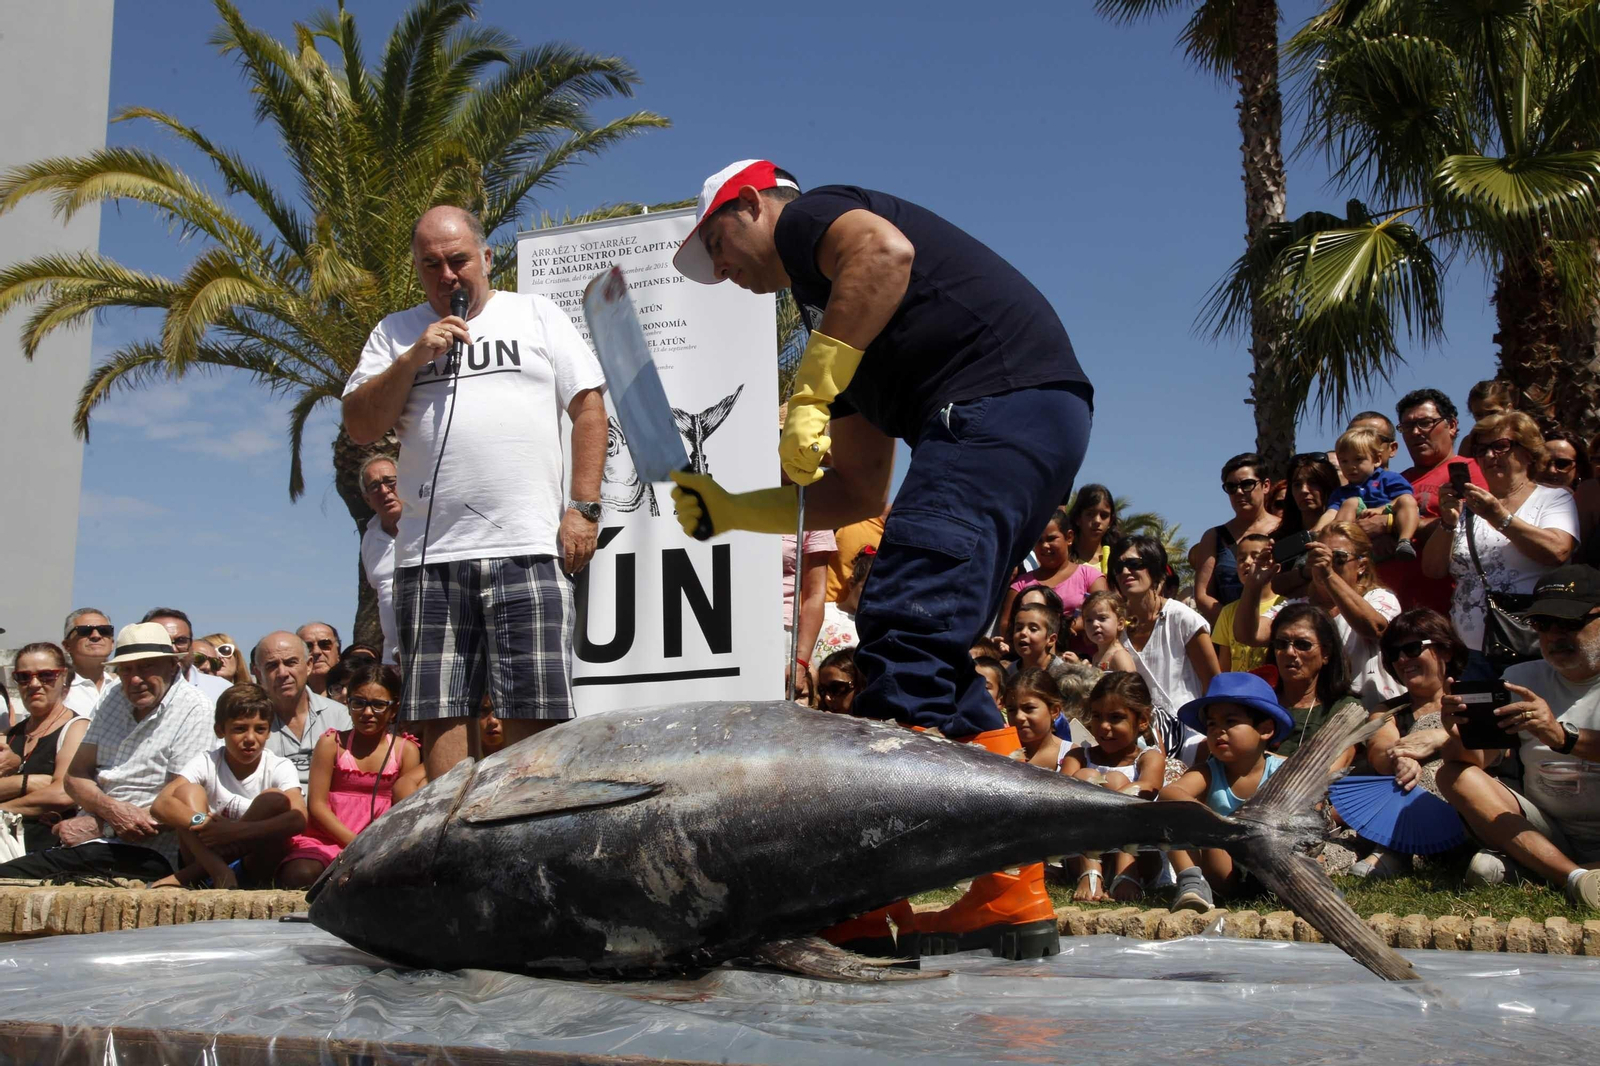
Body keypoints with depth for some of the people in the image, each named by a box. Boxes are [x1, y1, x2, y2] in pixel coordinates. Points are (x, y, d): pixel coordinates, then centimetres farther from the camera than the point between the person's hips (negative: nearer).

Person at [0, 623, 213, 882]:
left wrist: (98, 826, -10)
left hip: (141, 855, -7)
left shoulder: (193, 709, -7)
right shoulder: (117, 698, 15)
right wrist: (112, 809, -10)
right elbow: (75, 776, 12)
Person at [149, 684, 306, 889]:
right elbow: (160, 805, -18)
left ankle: (191, 874, -20)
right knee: (186, 791, -14)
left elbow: (298, 818, -25)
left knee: (275, 799, -24)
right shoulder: (206, 763, -2)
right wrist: (202, 822, -39)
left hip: (257, 863, -1)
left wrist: (235, 831, -37)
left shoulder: (280, 768, -6)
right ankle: (218, 873, -36)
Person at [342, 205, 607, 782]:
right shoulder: (395, 334, 17)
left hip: (527, 546, -2)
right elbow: (360, 427, 9)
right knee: (438, 713, 2)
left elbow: (589, 407, 8)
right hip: (429, 553, 2)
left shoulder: (537, 315, 14)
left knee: (532, 715, -4)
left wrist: (583, 507, -2)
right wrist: (414, 357, -4)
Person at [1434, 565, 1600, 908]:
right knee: (1454, 775, -17)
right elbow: (1473, 760, -1)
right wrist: (1460, 734, -23)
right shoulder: (1522, 679, 11)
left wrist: (1563, 736, -37)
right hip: (1547, 830, 4)